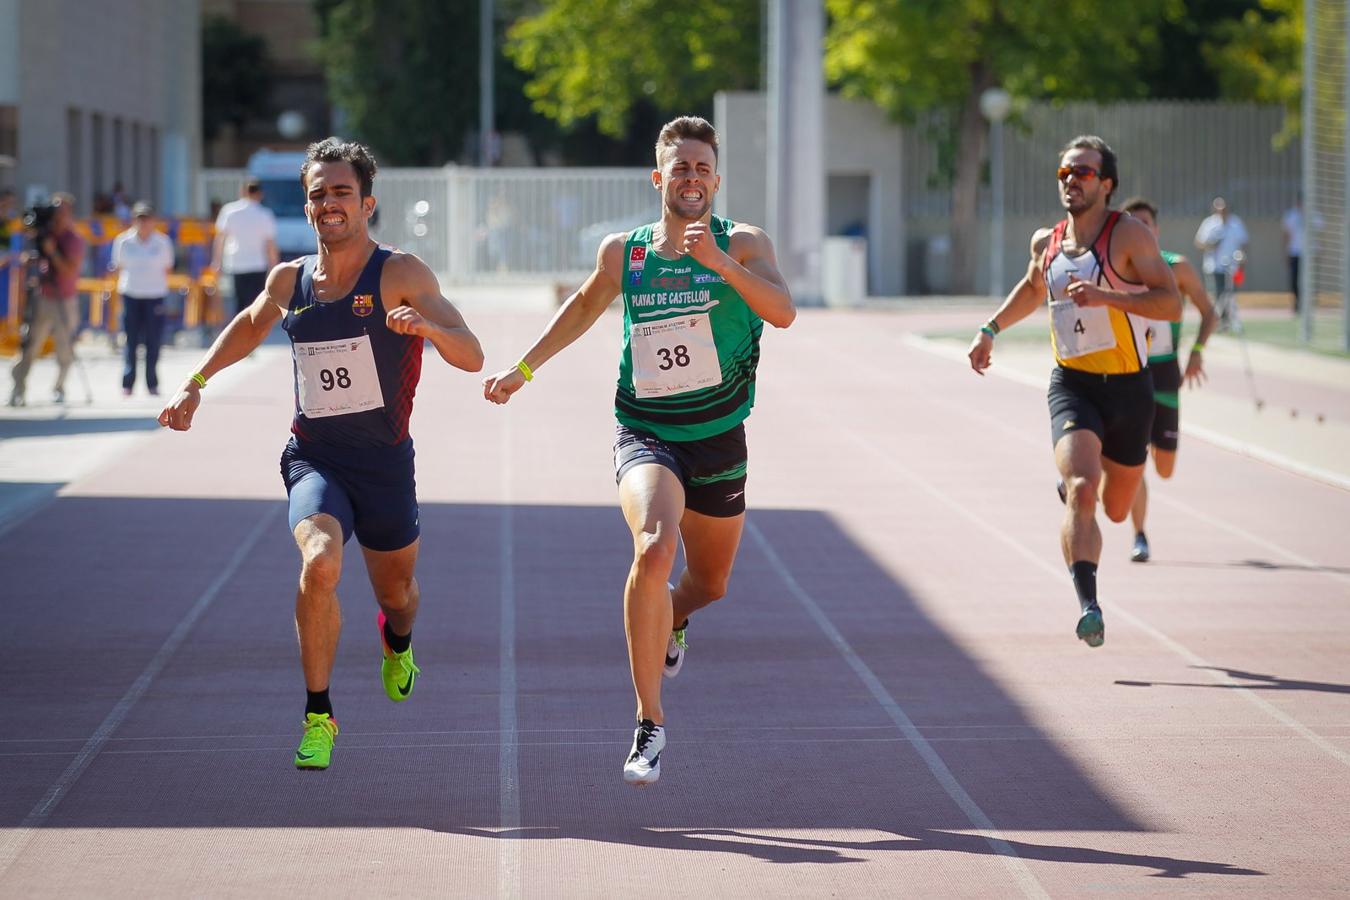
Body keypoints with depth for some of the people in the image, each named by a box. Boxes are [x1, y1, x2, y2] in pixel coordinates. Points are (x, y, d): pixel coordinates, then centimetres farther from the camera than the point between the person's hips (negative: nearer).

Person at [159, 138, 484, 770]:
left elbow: (472, 357, -19)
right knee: (320, 562, -28)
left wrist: (426, 326, -38)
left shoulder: (400, 274, -11)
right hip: (313, 458, 1)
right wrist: (195, 382, 20)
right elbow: (250, 325, 26)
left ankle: (397, 641, 58)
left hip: (385, 462, -1)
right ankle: (318, 715, -16)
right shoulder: (289, 280, 2)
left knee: (396, 592, 18)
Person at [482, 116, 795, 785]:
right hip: (644, 433, -1)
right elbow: (585, 306, 23)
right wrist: (524, 368, 23)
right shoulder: (622, 252, 2)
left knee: (709, 585, 17)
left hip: (718, 439, 1)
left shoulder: (743, 244, -3)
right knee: (654, 549, -29)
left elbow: (783, 312, -21)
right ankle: (649, 723, -24)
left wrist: (719, 261, -32)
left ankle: (670, 622, 58)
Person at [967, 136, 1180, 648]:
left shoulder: (1128, 235, -9)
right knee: (1082, 492, -25)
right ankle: (1088, 606, -28)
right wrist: (991, 329, 21)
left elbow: (1171, 303, -18)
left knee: (1116, 509, 16)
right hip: (1071, 385, 1)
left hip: (1128, 388, -1)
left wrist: (1105, 296, -29)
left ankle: (1072, 484, 53)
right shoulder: (1047, 242, 6)